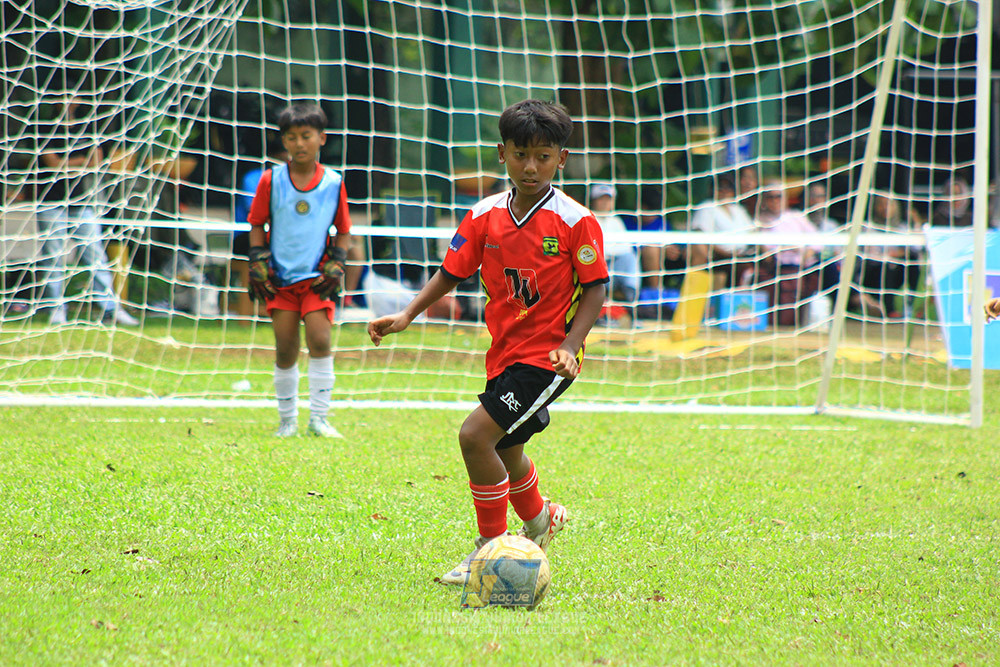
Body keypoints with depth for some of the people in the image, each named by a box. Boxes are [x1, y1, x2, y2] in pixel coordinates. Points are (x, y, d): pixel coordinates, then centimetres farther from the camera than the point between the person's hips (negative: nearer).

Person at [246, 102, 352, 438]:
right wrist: (258, 265, 0)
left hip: (317, 277, 0)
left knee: (320, 340, -13)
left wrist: (335, 265, 0)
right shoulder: (272, 180, -1)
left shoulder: (334, 182, 1)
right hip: (279, 277, 0)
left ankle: (319, 418, -4)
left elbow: (343, 231, 11)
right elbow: (257, 224, 7)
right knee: (285, 348, 3)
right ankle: (287, 420, 16)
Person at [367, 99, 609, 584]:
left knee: (476, 435, -20)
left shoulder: (575, 222, -13)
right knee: (504, 450, 23)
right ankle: (539, 520, 54)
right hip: (504, 353, 7)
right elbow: (452, 272, 7)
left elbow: (595, 287, -9)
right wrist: (407, 316, -5)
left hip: (545, 357, -7)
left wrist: (570, 345, -20)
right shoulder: (486, 216, 1)